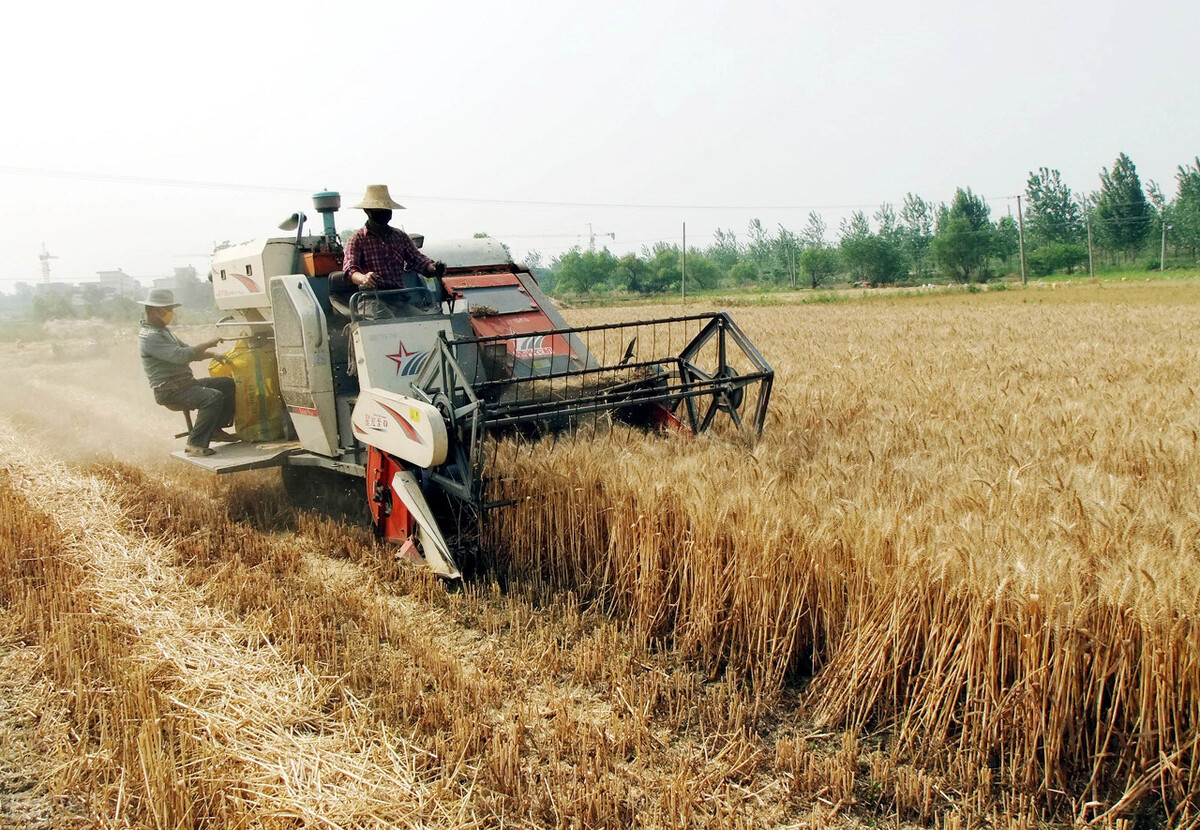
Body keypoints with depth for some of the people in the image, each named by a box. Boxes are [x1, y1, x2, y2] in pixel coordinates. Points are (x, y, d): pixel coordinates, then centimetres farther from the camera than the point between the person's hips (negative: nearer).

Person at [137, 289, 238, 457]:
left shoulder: (164, 331, 19)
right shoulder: (149, 337, -16)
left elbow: (188, 350, 21)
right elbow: (180, 355, -27)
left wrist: (213, 354, 5)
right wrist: (207, 344, -19)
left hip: (185, 383, 10)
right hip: (169, 391, -10)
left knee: (228, 384, 5)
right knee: (214, 397, -29)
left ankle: (215, 430, 10)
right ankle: (195, 443, -22)